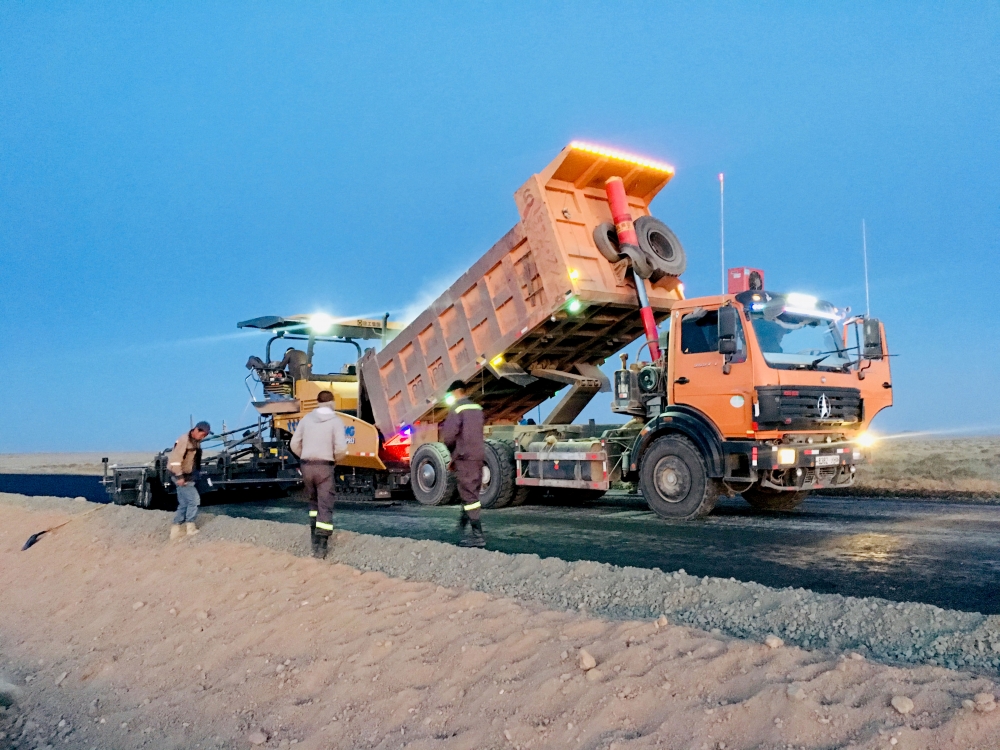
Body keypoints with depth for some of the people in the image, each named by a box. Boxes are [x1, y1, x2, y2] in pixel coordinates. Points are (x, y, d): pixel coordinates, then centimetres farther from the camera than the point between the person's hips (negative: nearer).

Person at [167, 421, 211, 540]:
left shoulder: (196, 442, 9)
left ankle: (175, 530, 17)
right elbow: (176, 458, -23)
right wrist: (179, 476, -25)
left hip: (189, 476, 9)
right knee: (194, 499, -9)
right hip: (181, 477, -9)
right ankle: (191, 527, 1)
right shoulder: (184, 440, -18)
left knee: (184, 504, 11)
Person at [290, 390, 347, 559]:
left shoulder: (306, 419, 6)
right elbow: (341, 448, -15)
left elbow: (295, 444, 6)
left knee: (313, 502, 22)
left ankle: (315, 539, 24)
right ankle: (321, 546, -5)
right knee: (325, 506, 0)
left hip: (307, 466, 4)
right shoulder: (335, 421, -6)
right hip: (324, 467, -4)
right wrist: (335, 459, 5)